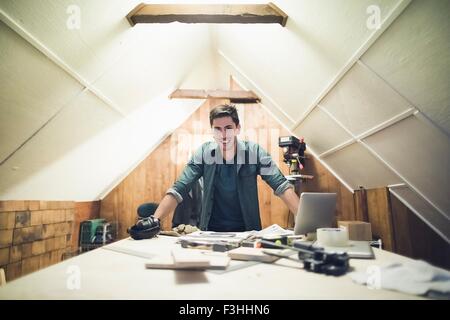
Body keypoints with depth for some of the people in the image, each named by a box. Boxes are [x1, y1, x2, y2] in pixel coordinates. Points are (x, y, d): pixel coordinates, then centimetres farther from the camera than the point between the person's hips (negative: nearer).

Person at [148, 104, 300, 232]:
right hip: (211, 231, 0)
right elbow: (178, 190, -9)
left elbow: (281, 186, -12)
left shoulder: (254, 152, -9)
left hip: (247, 231, 0)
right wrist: (155, 220, -21)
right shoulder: (203, 153, -7)